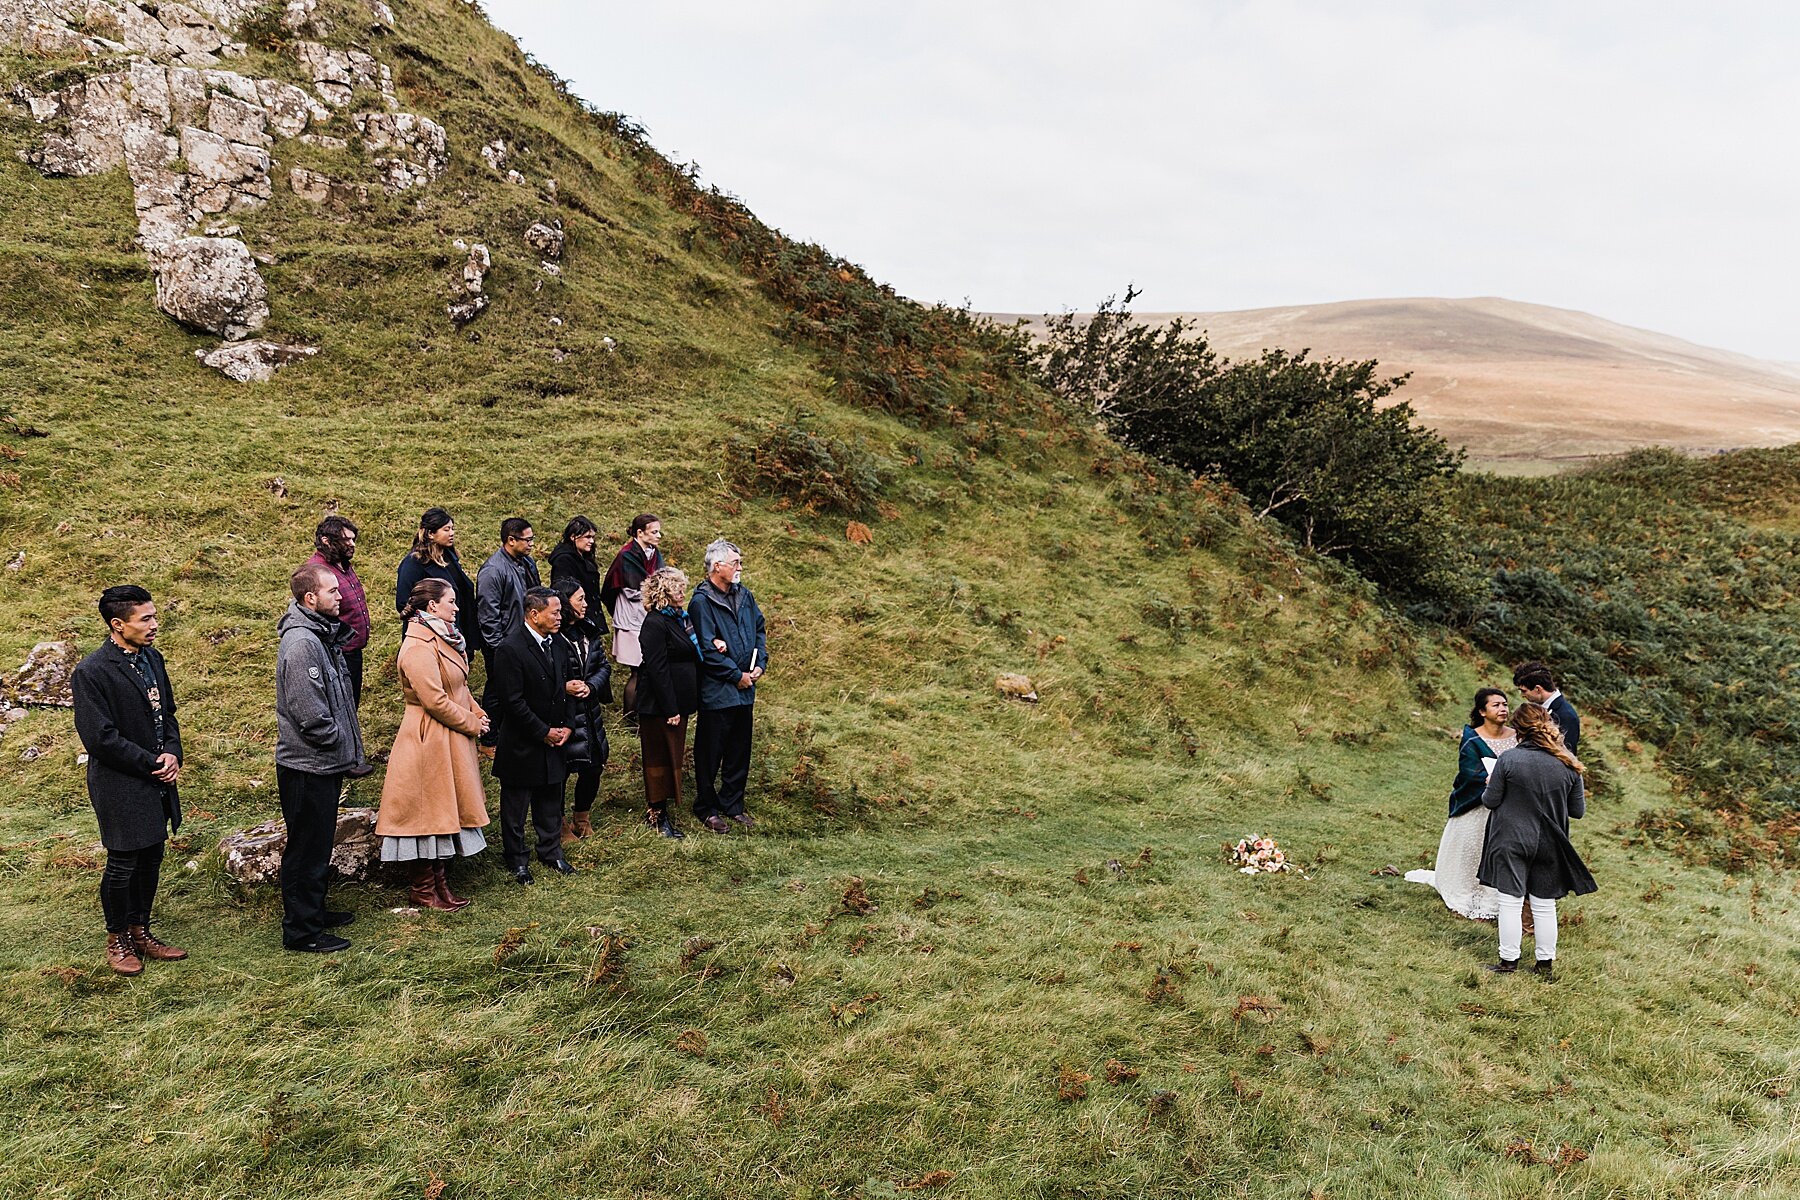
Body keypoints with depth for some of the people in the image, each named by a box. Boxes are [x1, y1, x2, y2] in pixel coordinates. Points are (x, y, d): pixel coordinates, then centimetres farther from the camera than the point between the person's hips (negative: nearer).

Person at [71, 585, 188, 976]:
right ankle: (117, 940, 23)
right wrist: (152, 764, -14)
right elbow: (100, 738, -19)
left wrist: (172, 754, -2)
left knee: (150, 860, 15)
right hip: (120, 786, -7)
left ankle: (140, 931, 30)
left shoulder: (152, 658, 6)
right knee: (123, 865, 5)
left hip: (158, 780, 7)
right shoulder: (91, 672, -18)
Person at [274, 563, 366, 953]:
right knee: (307, 847, 1)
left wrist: (347, 742, 11)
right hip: (307, 766, -10)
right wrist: (341, 740, -12)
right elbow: (310, 715, -26)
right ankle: (301, 931, 12)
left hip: (325, 763, 10)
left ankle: (314, 911, 34)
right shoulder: (300, 643, -22)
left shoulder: (322, 635, 10)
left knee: (319, 844, 21)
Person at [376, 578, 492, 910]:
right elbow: (435, 700, -24)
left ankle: (441, 881, 26)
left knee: (446, 811, 15)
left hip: (451, 739, 10)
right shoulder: (419, 647, -21)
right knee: (427, 811, 1)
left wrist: (478, 714, 2)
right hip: (430, 740, -10)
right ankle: (424, 892, 13)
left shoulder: (443, 638, 11)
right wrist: (471, 723, -13)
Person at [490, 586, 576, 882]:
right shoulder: (510, 649, -20)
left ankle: (551, 852, 34)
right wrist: (544, 733, -16)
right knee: (515, 807, 9)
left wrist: (566, 726, 3)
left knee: (550, 803, 19)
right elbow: (512, 702, -21)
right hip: (522, 746, -7)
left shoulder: (554, 643, 5)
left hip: (553, 740, 7)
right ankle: (517, 860, 24)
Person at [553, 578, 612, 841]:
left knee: (594, 767, 13)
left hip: (588, 713, 7)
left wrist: (591, 686, -9)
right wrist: (563, 687, -27)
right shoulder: (552, 637, -16)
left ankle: (581, 820, 35)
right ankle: (558, 827, 22)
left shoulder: (588, 633, 8)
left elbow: (604, 666, 8)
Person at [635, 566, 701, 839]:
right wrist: (670, 709, -21)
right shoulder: (654, 624, -17)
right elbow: (657, 670, -21)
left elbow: (694, 655, 20)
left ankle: (662, 810, 26)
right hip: (659, 704, -9)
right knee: (660, 758, 2)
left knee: (673, 755, 15)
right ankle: (656, 816, 13)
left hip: (678, 702, 9)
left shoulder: (682, 618, 11)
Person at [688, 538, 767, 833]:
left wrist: (760, 664, 0)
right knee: (710, 753, 6)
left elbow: (758, 630, 15)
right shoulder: (701, 602, -15)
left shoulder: (744, 595, 7)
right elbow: (707, 650, -17)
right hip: (716, 690, -7)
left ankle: (732, 804, 29)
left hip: (745, 689, 7)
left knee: (739, 753, 16)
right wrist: (737, 676, -14)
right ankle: (707, 809, 20)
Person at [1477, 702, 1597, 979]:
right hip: (1549, 845, 4)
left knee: (1511, 902, 5)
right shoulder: (1568, 764, -3)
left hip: (1511, 842, -3)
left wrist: (1490, 787, 12)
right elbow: (1578, 810, 4)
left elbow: (1490, 801, -9)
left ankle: (1509, 961, 11)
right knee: (1545, 906, 13)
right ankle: (1546, 963, 21)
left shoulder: (1508, 759, -15)